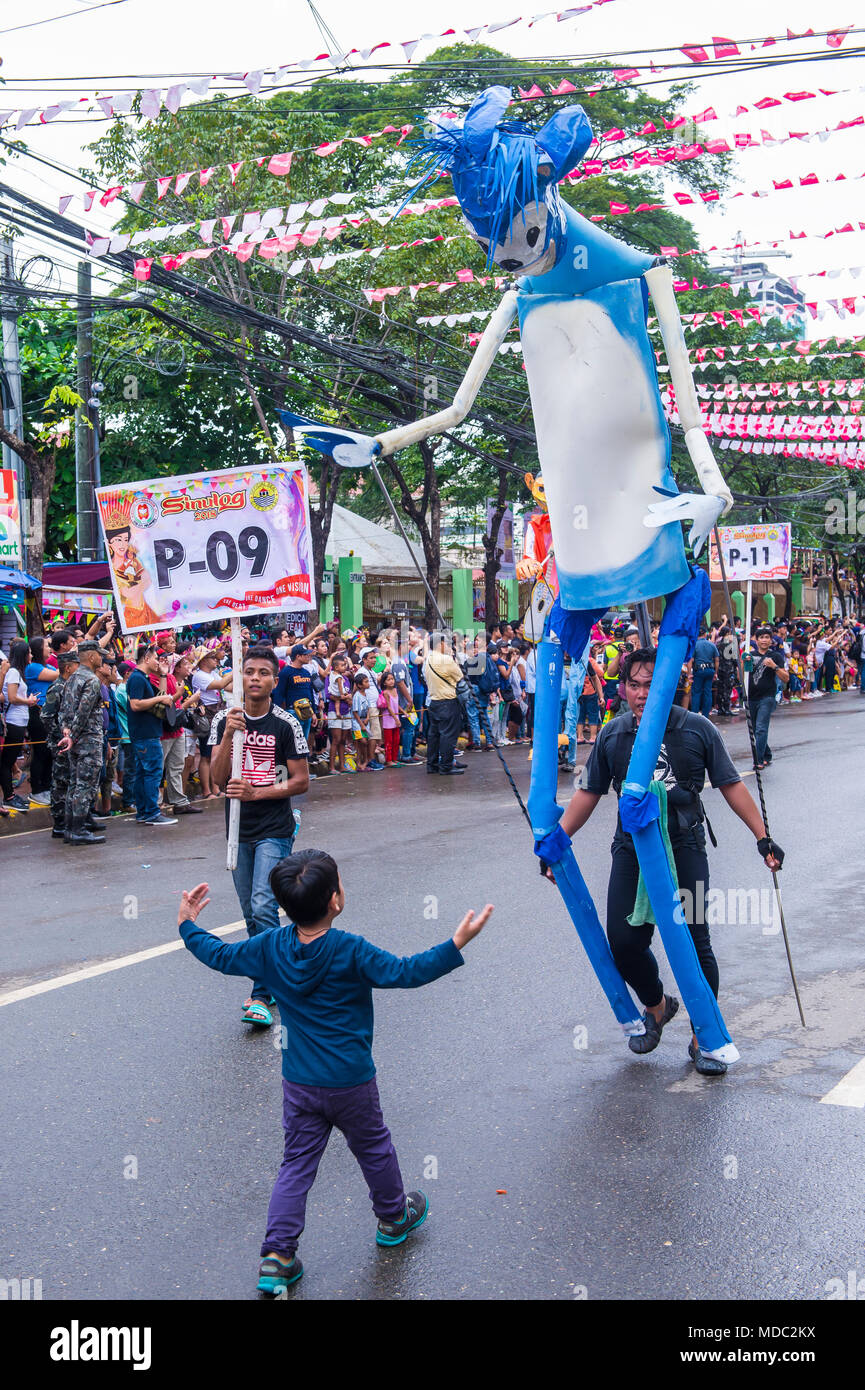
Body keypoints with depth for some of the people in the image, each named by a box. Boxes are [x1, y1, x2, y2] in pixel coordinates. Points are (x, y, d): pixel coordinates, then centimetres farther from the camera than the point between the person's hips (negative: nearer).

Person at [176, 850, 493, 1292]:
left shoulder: (271, 947, -7)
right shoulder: (351, 952, -21)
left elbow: (220, 955, 5)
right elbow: (406, 972, -23)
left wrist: (189, 926, 21)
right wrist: (458, 941, -21)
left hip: (298, 1084, 3)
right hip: (351, 1082, -3)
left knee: (296, 1164, 11)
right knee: (373, 1148, 20)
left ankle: (276, 1255, 6)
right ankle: (394, 1218, 40)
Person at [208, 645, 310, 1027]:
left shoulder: (286, 724, -7)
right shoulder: (224, 720, 2)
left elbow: (301, 781, -5)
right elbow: (218, 778, -5)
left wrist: (256, 792, -16)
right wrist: (228, 737, -19)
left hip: (275, 830, -4)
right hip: (238, 830, 5)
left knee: (263, 909, -15)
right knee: (251, 914, 12)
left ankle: (261, 995, -11)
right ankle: (274, 981, 25)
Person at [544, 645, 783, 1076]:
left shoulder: (696, 729, -4)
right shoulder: (612, 736, 3)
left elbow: (731, 786, 3)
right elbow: (588, 793, 11)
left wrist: (762, 837, -1)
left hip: (684, 849, -2)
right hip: (632, 850, 2)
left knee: (693, 942, -4)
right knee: (624, 942, -1)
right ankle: (657, 1005, 31)